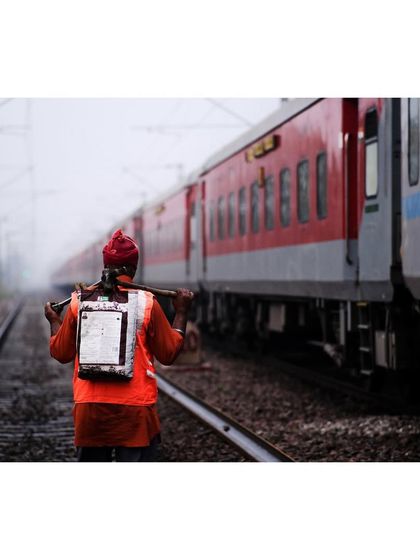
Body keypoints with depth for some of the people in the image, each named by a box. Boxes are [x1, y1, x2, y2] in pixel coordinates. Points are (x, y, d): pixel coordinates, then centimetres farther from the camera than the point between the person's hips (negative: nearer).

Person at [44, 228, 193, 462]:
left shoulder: (80, 302, 1)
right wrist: (181, 312, 16)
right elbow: (169, 353, 5)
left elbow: (61, 353, 11)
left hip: (90, 407, 2)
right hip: (135, 408, -2)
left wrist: (54, 321, 30)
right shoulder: (147, 303, -4)